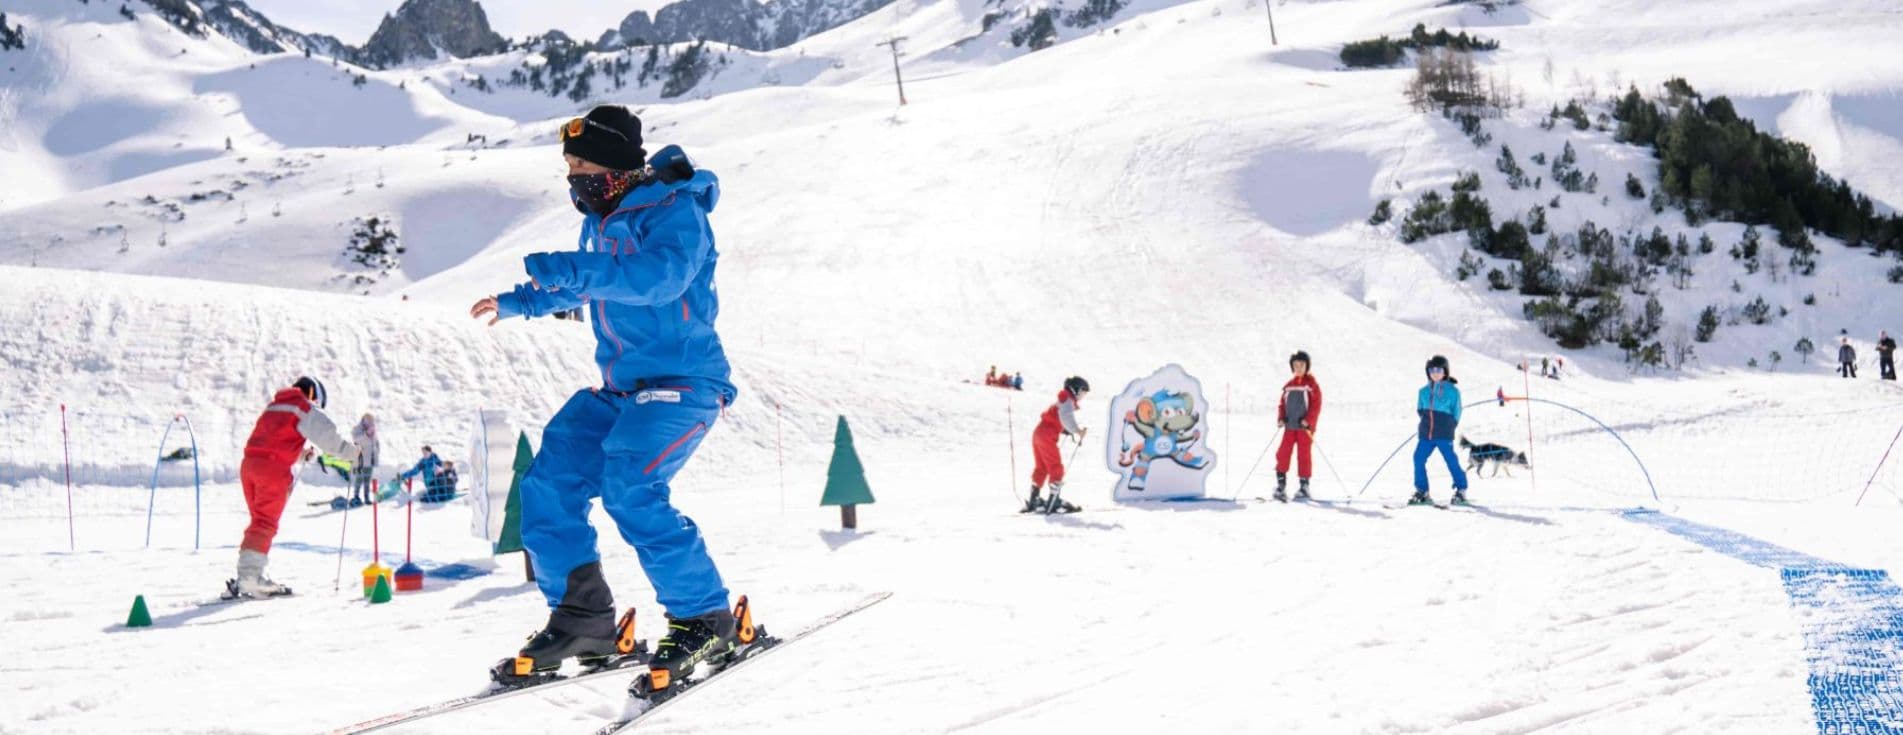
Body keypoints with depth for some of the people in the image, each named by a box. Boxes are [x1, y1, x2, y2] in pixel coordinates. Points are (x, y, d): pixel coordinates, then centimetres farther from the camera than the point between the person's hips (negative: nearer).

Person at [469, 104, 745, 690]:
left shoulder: (675, 210, -13)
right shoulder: (601, 221, 13)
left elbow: (661, 275, -34)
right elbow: (582, 287, 33)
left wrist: (570, 271, -38)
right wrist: (518, 303, 42)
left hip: (682, 383, -9)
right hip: (620, 388, 9)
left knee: (629, 491, -27)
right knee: (547, 488, -2)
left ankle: (705, 622, -13)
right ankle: (582, 618, 10)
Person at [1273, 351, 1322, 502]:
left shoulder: (1311, 384, -2)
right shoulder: (1288, 385, 12)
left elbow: (1316, 405, -7)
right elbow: (1282, 404, 15)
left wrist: (1308, 420, -17)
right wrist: (1280, 418, -1)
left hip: (1304, 426, -4)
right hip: (1289, 426, 4)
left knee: (1303, 455, -1)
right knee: (1282, 453, -3)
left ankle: (1304, 486, 9)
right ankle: (1281, 486, 2)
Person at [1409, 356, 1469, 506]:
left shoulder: (1452, 390, 0)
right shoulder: (1424, 391, 11)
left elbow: (1456, 412, 4)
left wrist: (1449, 426, -1)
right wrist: (1426, 421, 9)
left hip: (1444, 435, -4)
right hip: (1425, 434, 4)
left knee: (1451, 461, -5)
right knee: (1419, 459, -6)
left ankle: (1461, 490, 9)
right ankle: (1421, 491, 3)